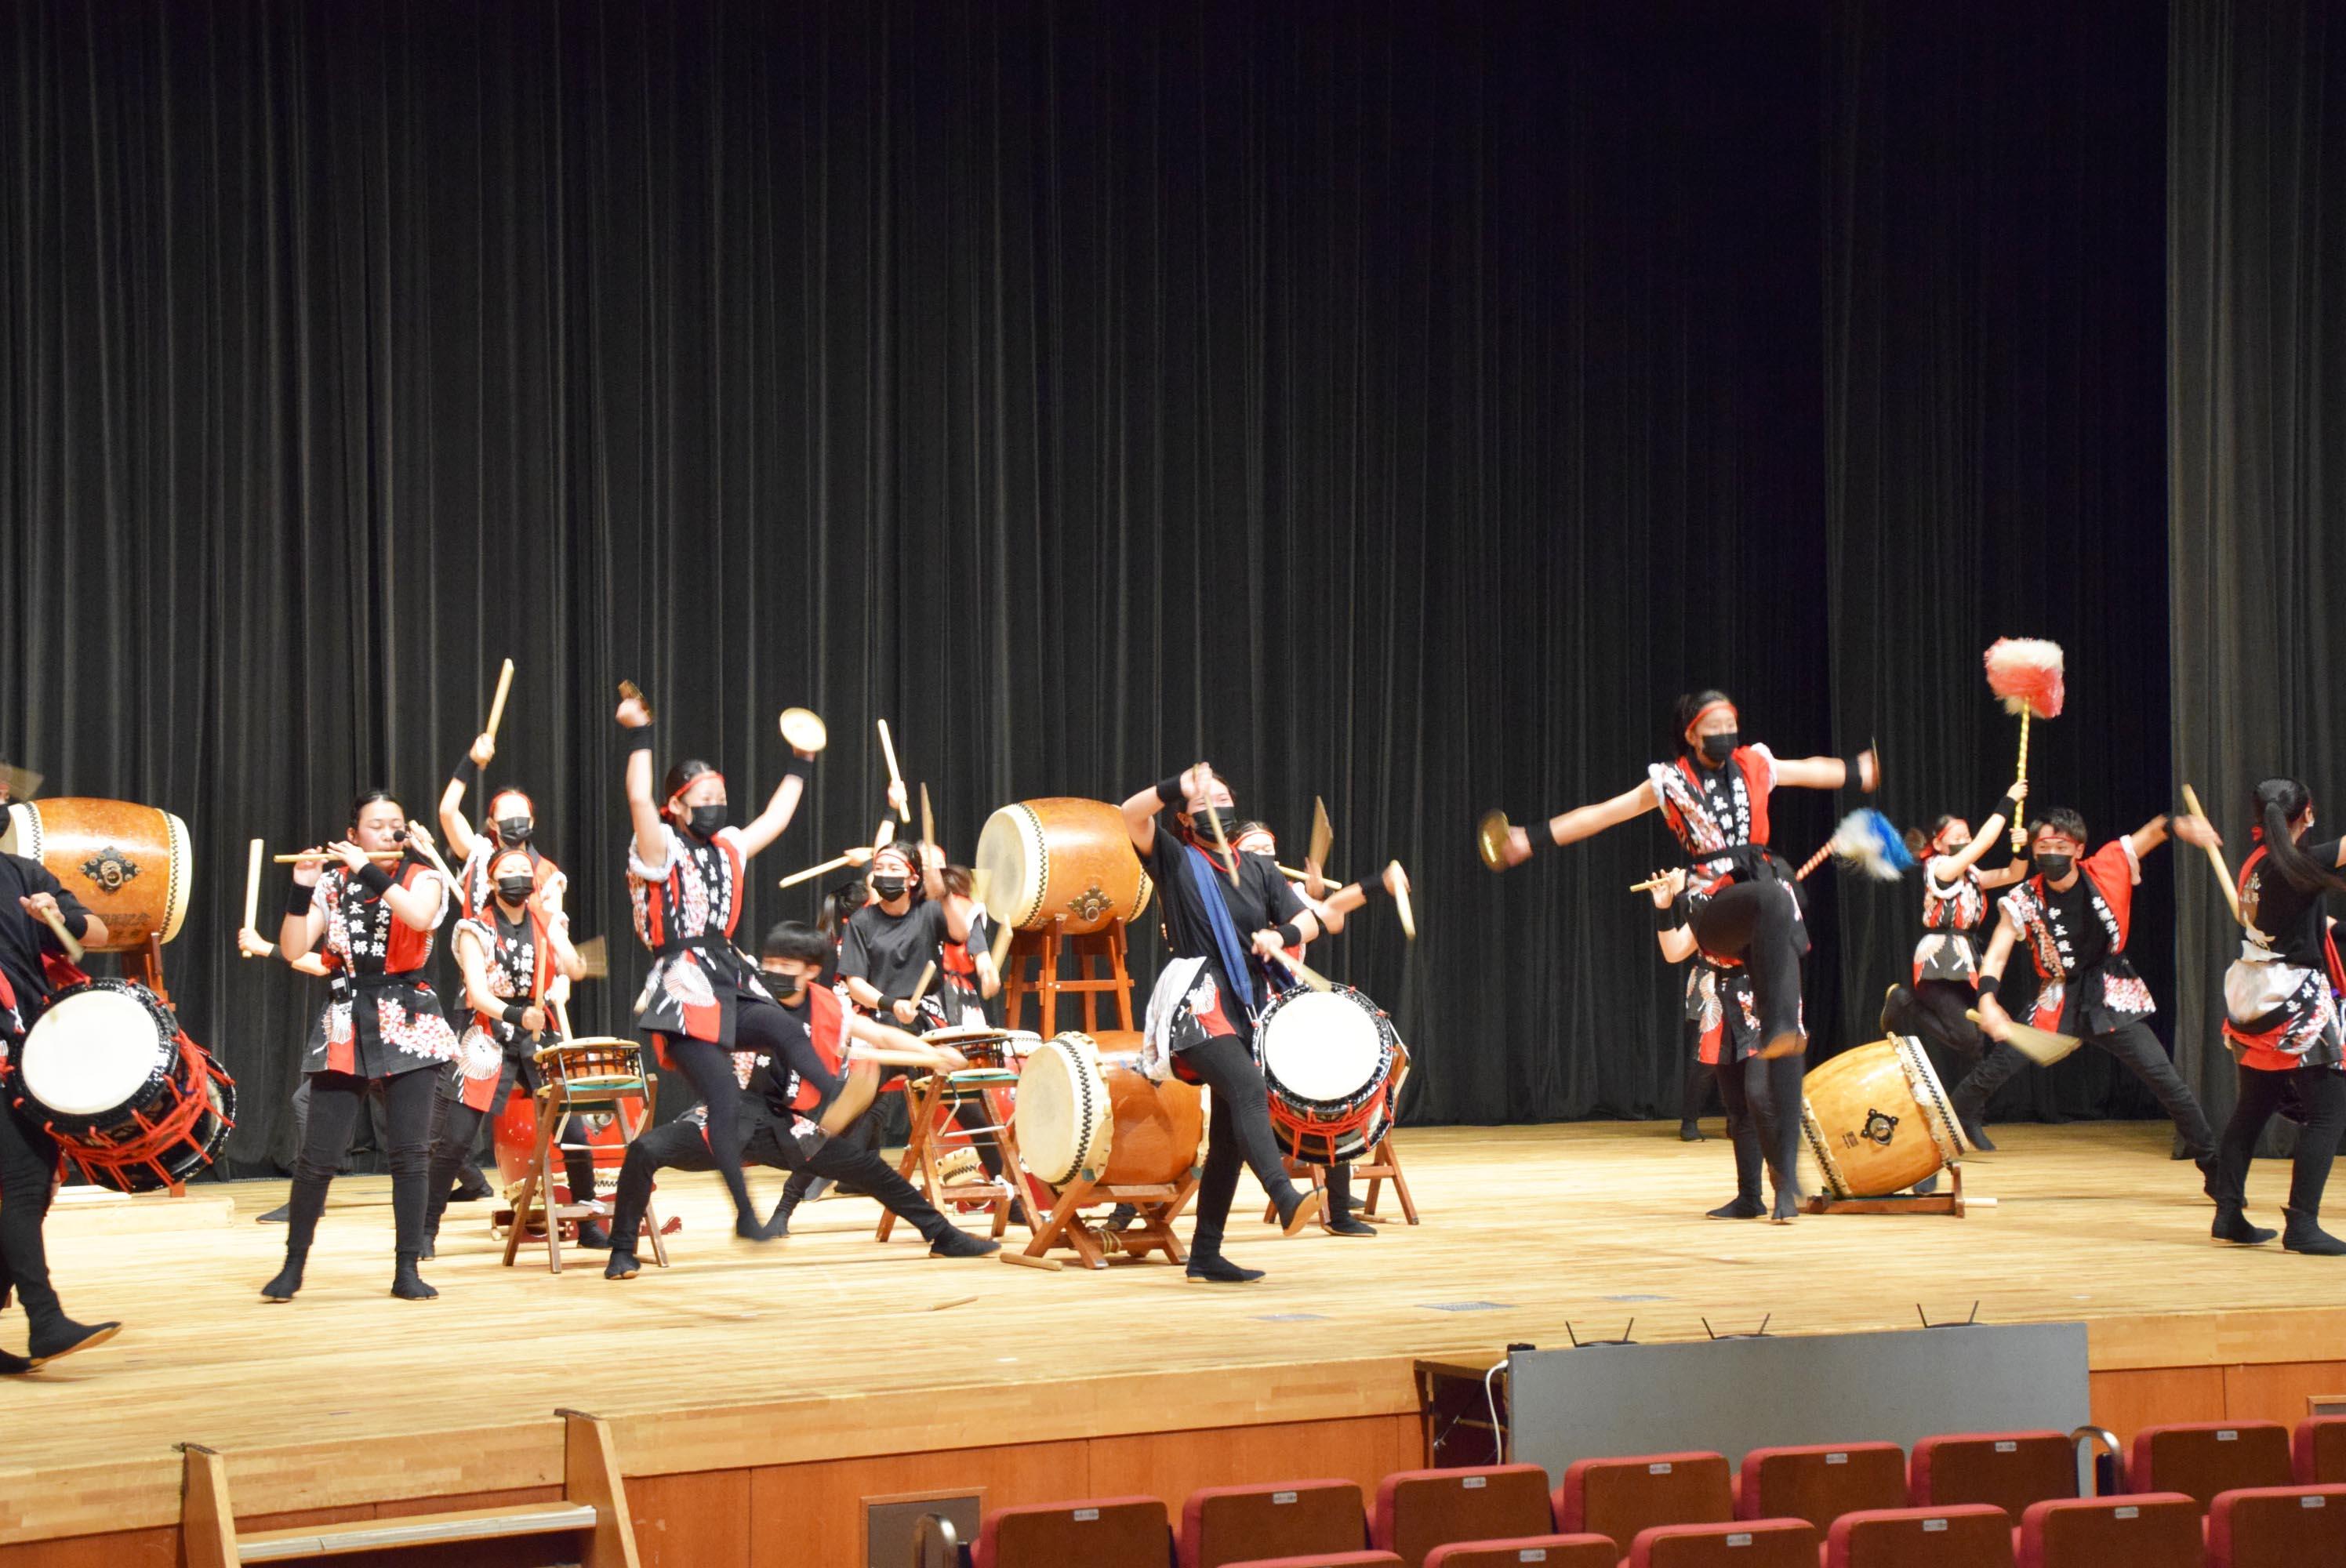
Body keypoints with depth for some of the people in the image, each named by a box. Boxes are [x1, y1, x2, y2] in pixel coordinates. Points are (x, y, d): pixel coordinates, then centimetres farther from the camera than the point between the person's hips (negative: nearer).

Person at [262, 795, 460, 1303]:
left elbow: (420, 917, -22)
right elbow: (293, 951, -2)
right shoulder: (334, 884, 7)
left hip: (408, 1023, -1)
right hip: (345, 1026, 1)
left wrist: (369, 871, -20)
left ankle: (407, 1270, 4)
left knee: (411, 1153, -3)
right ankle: (293, 1266, 11)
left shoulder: (425, 879, 3)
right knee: (318, 1155, -2)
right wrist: (303, 889, -13)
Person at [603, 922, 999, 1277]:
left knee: (869, 1167, 3)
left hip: (785, 1130, 3)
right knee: (645, 1151, -26)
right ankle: (622, 1252, -10)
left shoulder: (826, 1010, -1)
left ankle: (944, 1236, 20)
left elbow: (881, 1035, 2)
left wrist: (932, 1055, -12)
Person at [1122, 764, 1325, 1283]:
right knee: (1248, 1088, -30)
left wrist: (1281, 936, -8)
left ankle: (1205, 1255, 11)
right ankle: (1286, 1199, -47)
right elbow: (1132, 816, -11)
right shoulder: (1176, 860, 6)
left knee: (1229, 1134, 6)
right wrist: (1178, 787, -24)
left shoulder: (1259, 871, 19)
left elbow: (1307, 922, 14)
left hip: (1247, 1007, 6)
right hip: (1198, 1002, -6)